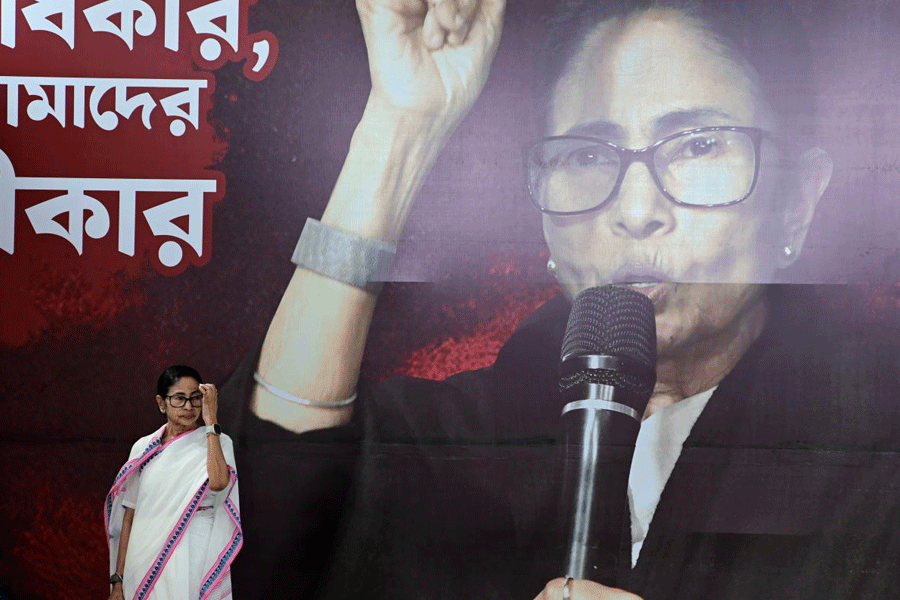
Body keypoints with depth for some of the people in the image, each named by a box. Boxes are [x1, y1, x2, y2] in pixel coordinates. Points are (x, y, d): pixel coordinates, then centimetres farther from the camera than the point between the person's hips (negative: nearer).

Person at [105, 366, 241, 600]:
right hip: (147, 561, 3)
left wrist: (211, 423, -18)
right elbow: (129, 515, 7)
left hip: (195, 561, -2)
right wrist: (118, 580, 3)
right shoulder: (144, 448, 7)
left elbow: (219, 483, -24)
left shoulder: (217, 442, -1)